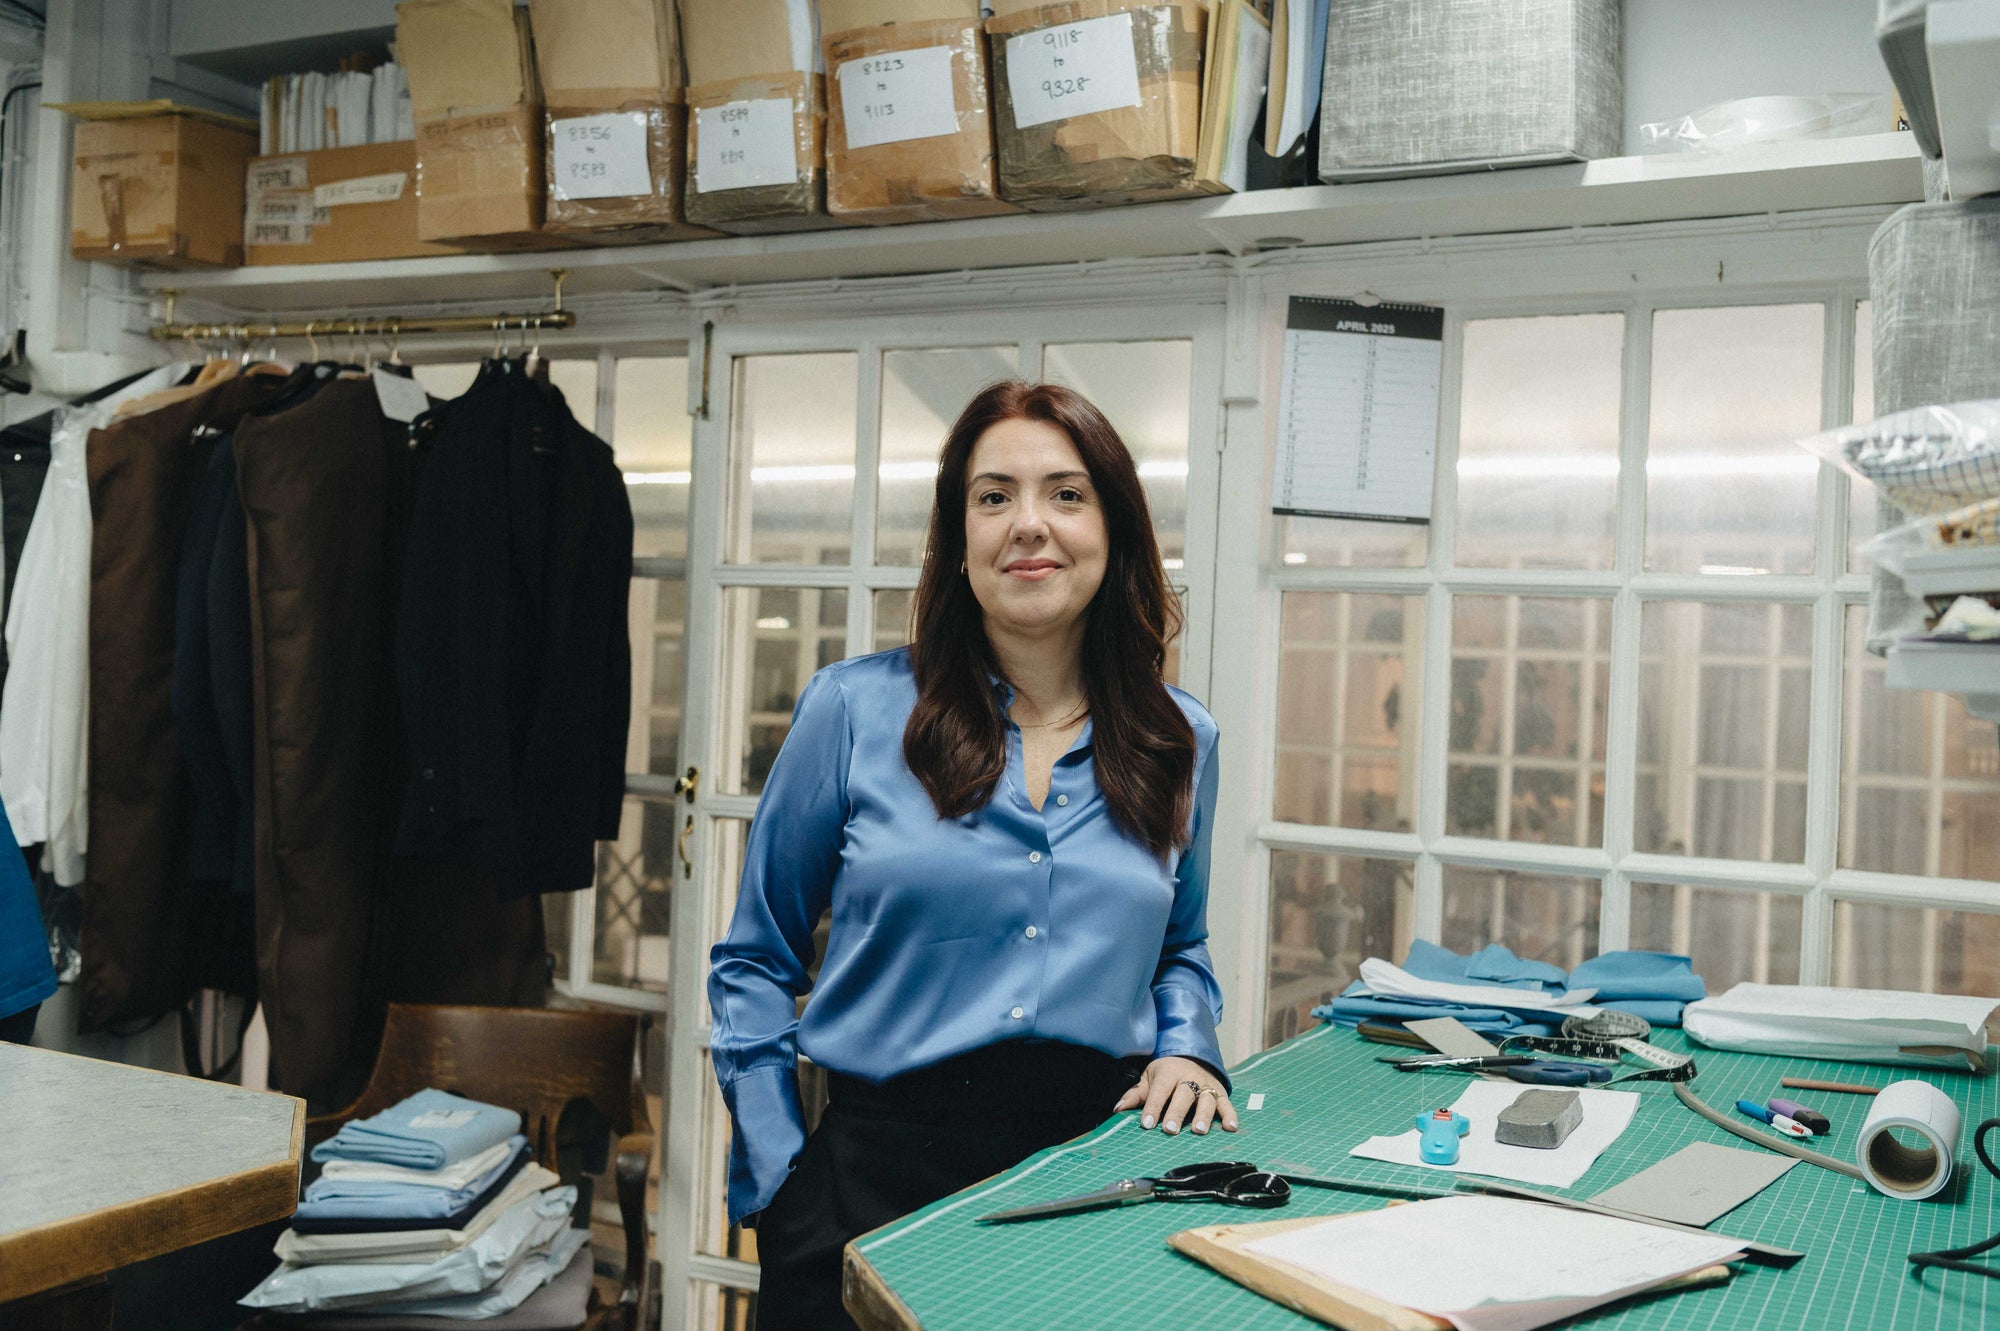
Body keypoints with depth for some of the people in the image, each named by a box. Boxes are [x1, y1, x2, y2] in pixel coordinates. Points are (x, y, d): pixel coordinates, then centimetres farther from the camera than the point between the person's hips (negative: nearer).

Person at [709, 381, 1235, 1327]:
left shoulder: (1178, 741, 7)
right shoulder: (853, 709, -2)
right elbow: (755, 960, 5)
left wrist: (1185, 1046, 1)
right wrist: (780, 1169, -3)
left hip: (1098, 1169, 3)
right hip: (885, 1167, -2)